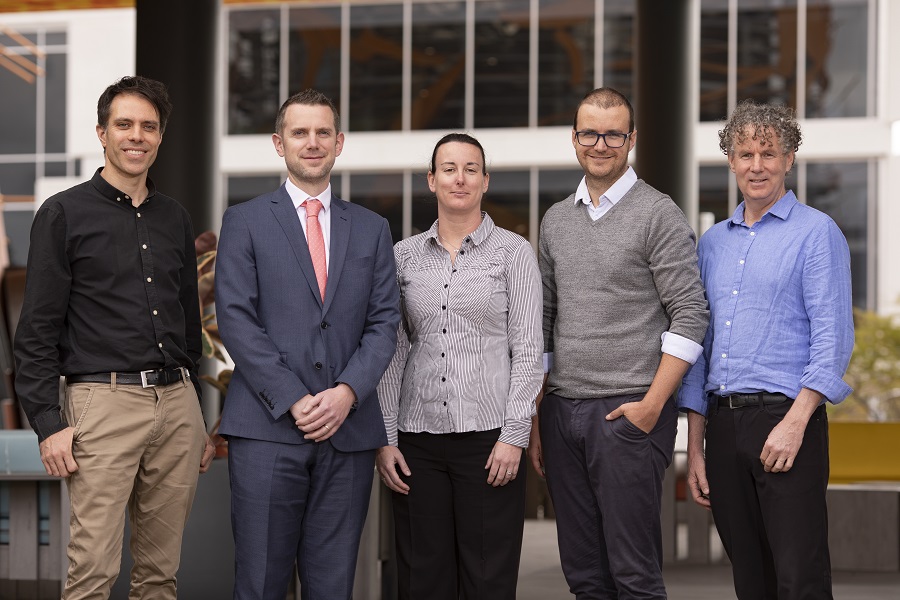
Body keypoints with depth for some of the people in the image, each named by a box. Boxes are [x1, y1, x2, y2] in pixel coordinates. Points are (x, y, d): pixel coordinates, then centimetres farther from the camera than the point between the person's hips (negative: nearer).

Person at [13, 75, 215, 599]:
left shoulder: (176, 219, 16)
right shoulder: (65, 214, 0)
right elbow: (38, 330, -3)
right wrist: (49, 423, -11)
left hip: (177, 403, 5)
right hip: (104, 400, -5)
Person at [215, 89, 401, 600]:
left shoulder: (372, 229, 15)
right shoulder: (246, 222, 7)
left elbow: (384, 323, 8)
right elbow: (237, 321, -3)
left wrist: (347, 392, -9)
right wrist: (293, 400, -12)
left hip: (349, 430, 2)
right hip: (267, 428, -2)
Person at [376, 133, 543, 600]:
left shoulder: (514, 252, 3)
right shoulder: (404, 256, 11)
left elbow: (527, 350, -2)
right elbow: (393, 353, 11)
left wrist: (514, 436, -10)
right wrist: (386, 438, 4)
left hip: (489, 435, -3)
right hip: (418, 439, 3)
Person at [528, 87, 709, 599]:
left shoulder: (659, 215, -3)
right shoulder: (556, 220, 15)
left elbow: (690, 316, -8)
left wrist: (652, 405, -15)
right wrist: (531, 417, 12)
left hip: (630, 412, -6)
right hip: (562, 411, 6)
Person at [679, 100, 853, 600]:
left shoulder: (816, 233, -1)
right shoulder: (713, 242, 17)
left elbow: (832, 338, -9)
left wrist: (794, 423, -18)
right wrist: (695, 447, 12)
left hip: (785, 415, -6)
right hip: (722, 423, 6)